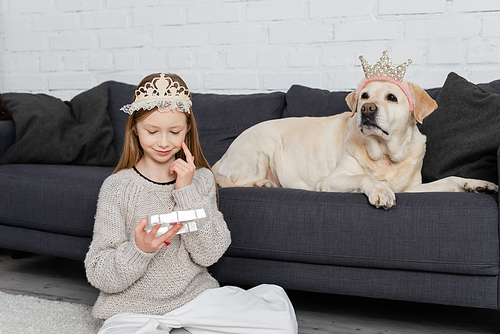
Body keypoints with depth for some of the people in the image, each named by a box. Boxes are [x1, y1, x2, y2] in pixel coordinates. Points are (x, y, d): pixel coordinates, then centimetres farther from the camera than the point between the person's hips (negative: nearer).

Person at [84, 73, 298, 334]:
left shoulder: (201, 179, 1)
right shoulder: (117, 186, -8)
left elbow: (209, 254, -8)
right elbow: (99, 276, -9)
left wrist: (186, 191, -15)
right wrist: (139, 250, -29)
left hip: (195, 295, 3)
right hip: (133, 307, -2)